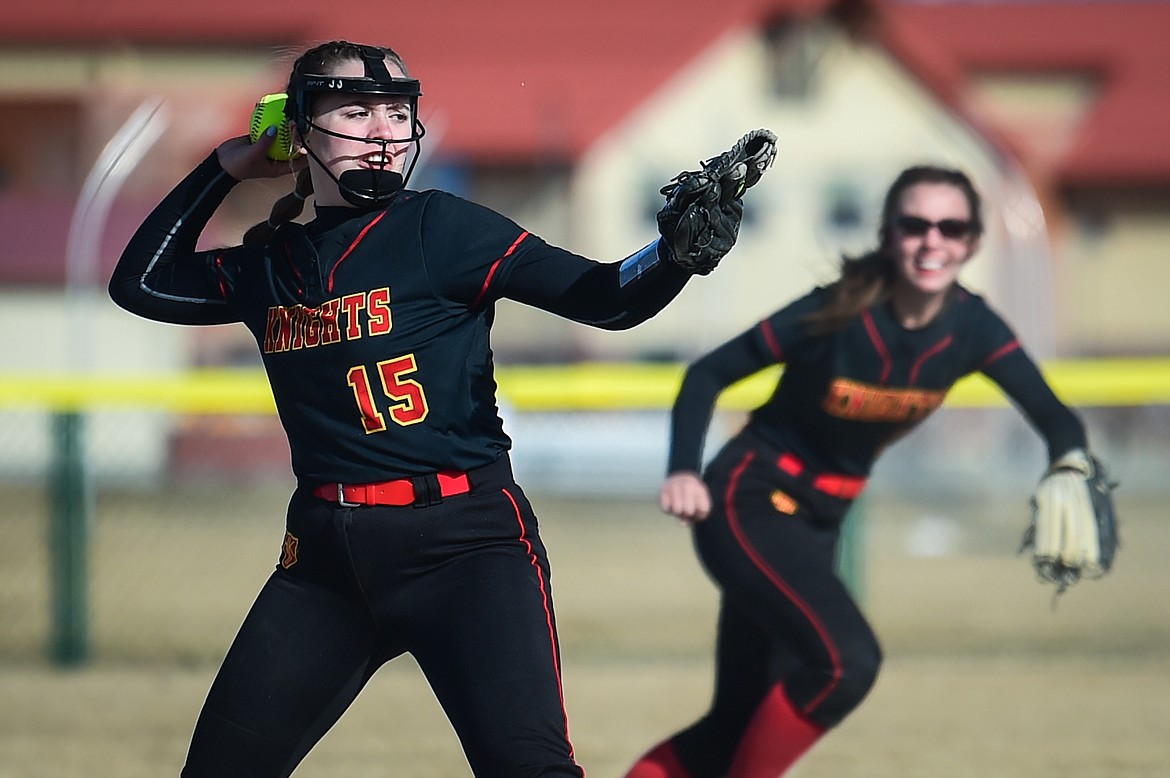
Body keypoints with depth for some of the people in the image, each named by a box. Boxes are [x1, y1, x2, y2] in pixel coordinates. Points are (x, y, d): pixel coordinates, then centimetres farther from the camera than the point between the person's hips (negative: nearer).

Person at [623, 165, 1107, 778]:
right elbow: (707, 375, -14)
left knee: (738, 723, 5)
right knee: (847, 660, -27)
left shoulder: (971, 328, -9)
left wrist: (1070, 465, -38)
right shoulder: (840, 314, -22)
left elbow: (1053, 415, -15)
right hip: (751, 501, -6)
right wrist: (683, 472, -30)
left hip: (821, 519, 6)